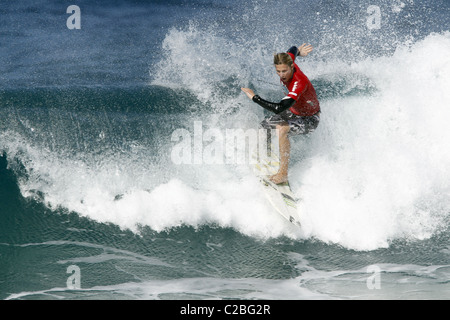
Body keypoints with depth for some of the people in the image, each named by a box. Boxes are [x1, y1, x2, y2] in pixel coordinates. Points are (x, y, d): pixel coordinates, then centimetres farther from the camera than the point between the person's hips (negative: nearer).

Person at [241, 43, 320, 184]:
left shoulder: (299, 83, -40)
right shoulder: (287, 60, -17)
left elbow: (278, 109, -47)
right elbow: (292, 51, 10)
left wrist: (254, 97, -39)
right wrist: (298, 50, 34)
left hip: (309, 119, -9)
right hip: (293, 112, 9)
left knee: (281, 128, -36)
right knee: (262, 127, 16)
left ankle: (283, 173, -30)